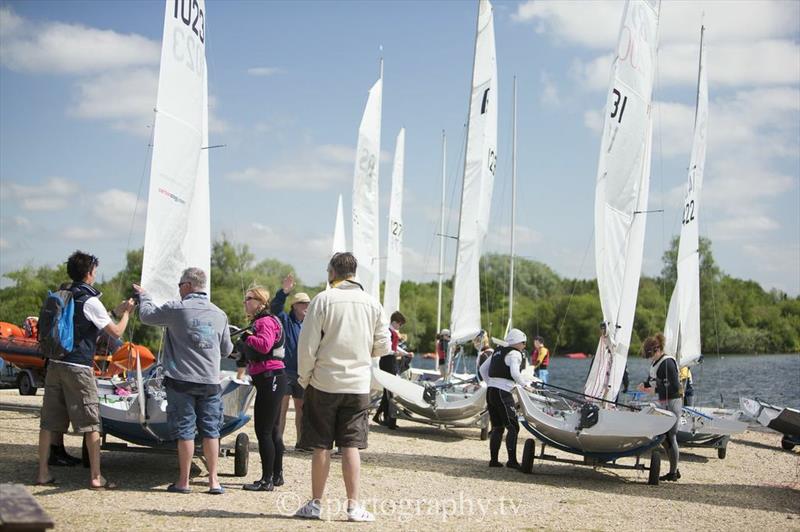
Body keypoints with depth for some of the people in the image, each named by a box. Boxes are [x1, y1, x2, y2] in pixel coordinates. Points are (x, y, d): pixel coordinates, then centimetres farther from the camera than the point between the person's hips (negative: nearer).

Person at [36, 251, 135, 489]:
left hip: (54, 364, 7)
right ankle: (96, 477, 0)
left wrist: (114, 312, 28)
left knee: (49, 422, 8)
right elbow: (116, 332, -6)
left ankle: (43, 472, 10)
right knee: (90, 422, -1)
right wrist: (126, 313, 11)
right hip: (78, 367, -7)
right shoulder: (89, 300, -9)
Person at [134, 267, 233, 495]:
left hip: (182, 381, -3)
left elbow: (146, 316, 7)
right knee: (210, 430, 7)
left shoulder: (176, 308, -7)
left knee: (184, 431, 2)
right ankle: (213, 480, 8)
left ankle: (183, 481, 7)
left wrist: (144, 295, 26)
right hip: (210, 382, 3)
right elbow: (227, 349, 16)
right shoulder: (219, 314, 8)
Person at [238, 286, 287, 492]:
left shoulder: (266, 322, -13)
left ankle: (267, 480, -7)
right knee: (273, 430, 16)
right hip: (269, 380, 11)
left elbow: (264, 345, -30)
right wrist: (244, 346, 6)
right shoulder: (258, 322, 20)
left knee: (263, 431, -9)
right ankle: (277, 475, 24)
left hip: (270, 378, -11)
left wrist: (248, 337, -15)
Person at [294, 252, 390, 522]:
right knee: (351, 446, 4)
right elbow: (383, 346, 7)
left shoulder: (323, 300, -7)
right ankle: (353, 506, 2)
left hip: (324, 382, -2)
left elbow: (307, 344, -8)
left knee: (321, 446, 5)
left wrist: (304, 377, 3)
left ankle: (315, 504, 12)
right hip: (358, 385, 2)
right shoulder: (372, 303, 3)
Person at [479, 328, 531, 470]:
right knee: (513, 427, -5)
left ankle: (493, 459, 12)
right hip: (503, 393, -8)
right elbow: (515, 373, -21)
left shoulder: (497, 352, 18)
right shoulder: (514, 354, -6)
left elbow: (482, 369, 22)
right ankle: (512, 460, -10)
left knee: (497, 427, 13)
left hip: (490, 392, 8)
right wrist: (525, 384, -7)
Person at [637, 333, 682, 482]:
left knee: (670, 437, -4)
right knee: (664, 437, 13)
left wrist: (655, 390, -22)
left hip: (672, 402, -10)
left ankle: (673, 473, 4)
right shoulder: (657, 362, 10)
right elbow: (654, 379, 24)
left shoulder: (667, 362, -18)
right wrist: (645, 384, 4)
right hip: (664, 403, 10)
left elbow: (675, 387, -22)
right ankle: (674, 471, 21)